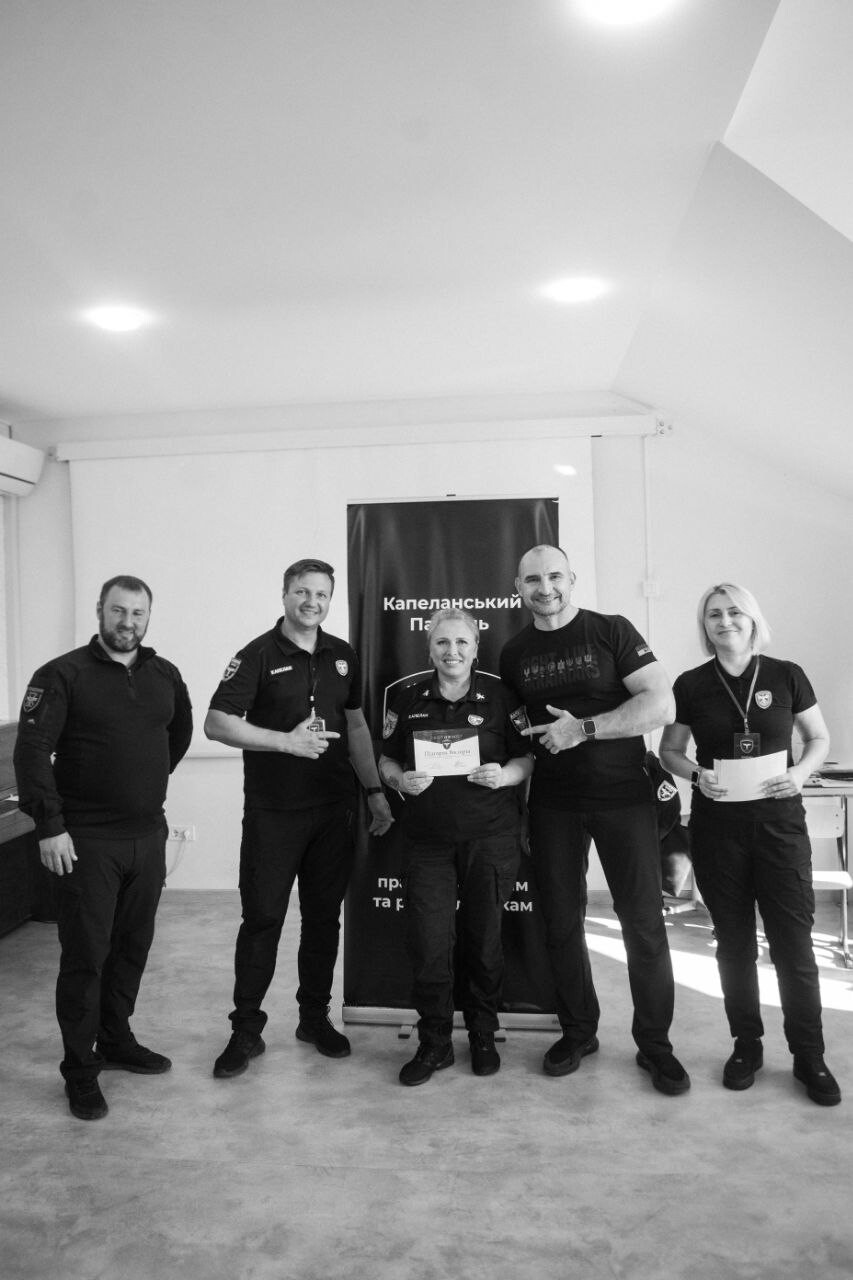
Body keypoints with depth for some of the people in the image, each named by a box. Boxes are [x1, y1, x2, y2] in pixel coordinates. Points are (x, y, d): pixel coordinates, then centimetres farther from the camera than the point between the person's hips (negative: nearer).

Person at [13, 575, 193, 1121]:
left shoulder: (164, 675, 7)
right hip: (85, 840, -5)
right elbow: (32, 753, -14)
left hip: (148, 834, 5)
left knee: (133, 946, 16)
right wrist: (49, 826, -19)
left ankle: (117, 1041, 34)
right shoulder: (62, 675, -8)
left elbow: (181, 730, 25)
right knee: (85, 954, 2)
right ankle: (80, 1070, 16)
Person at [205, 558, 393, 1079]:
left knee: (324, 917, 11)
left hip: (333, 807, 4)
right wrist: (287, 741, -19)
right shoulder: (259, 655, -6)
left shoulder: (342, 656, 10)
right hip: (272, 811, -4)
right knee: (262, 919, 1)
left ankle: (315, 1017, 26)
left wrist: (375, 790, 12)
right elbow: (217, 723, -12)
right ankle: (247, 1030, 14)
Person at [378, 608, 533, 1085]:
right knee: (429, 943, -1)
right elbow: (387, 760, 12)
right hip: (428, 840, 1)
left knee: (484, 939, 7)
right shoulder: (409, 698, 6)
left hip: (490, 838, -1)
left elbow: (528, 758, 3)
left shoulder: (501, 696, 0)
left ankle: (483, 1037, 28)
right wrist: (401, 779, -8)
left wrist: (503, 775, -16)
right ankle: (434, 1044, 17)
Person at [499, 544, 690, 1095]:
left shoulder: (612, 631, -4)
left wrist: (583, 728, -19)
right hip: (553, 804, 3)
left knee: (644, 922, 0)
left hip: (623, 796, -3)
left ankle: (655, 1044, 17)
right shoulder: (514, 654, 7)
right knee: (561, 922, 9)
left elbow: (662, 705, -13)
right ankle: (578, 1032, 27)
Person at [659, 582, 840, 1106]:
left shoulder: (786, 676, -1)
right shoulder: (691, 685, 0)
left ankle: (810, 1057, 18)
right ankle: (746, 1046, 27)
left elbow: (820, 739, 8)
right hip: (717, 826, 1)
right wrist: (696, 774, -12)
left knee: (794, 941, 1)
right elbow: (670, 751, 8)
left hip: (780, 822, -1)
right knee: (734, 941, 10)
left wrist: (801, 772, -10)